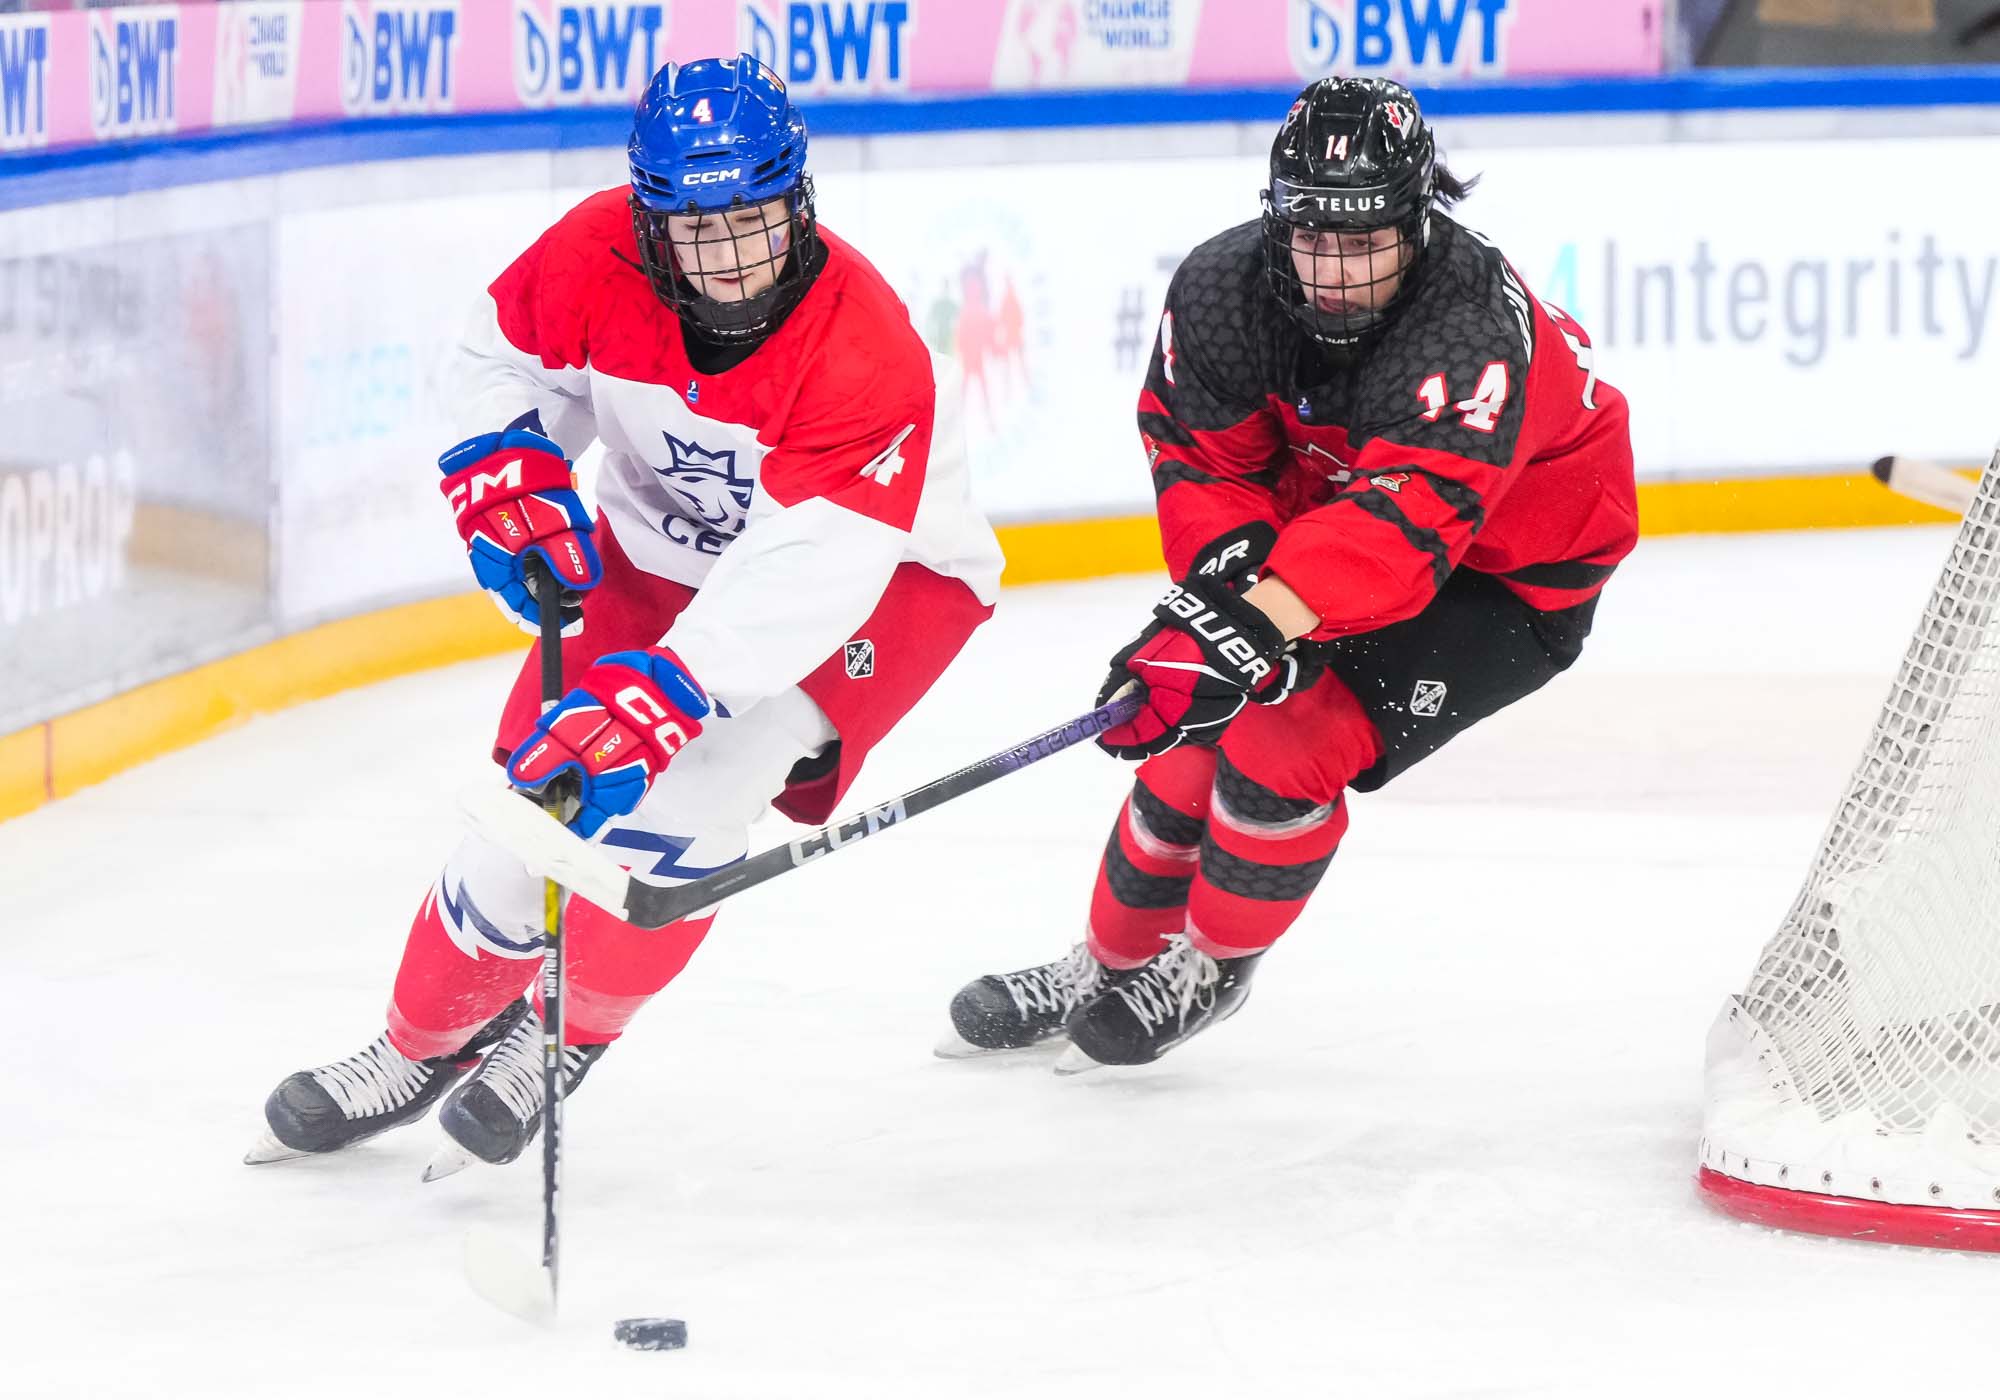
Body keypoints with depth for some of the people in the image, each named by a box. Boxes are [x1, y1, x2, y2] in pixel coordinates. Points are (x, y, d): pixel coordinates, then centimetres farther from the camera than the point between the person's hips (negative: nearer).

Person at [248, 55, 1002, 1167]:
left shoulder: (866, 355, -35)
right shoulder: (598, 257, -21)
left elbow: (805, 572, -41)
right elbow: (507, 355, 0)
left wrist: (662, 694, -49)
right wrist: (511, 470, -19)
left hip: (884, 575, -5)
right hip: (658, 551, 5)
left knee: (692, 775, -26)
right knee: (536, 780, -1)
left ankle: (569, 1032, -2)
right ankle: (429, 1040, 24)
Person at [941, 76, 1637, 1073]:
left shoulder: (1471, 332, -39)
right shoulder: (1226, 289, -21)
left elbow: (1400, 521, -50)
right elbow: (1202, 458, -14)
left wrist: (1260, 622, -62)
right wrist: (1230, 585, -34)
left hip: (1511, 572, -6)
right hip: (1322, 517, 6)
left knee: (1291, 744, -18)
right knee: (1199, 727, -3)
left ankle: (1211, 967, 8)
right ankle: (1112, 961, 20)